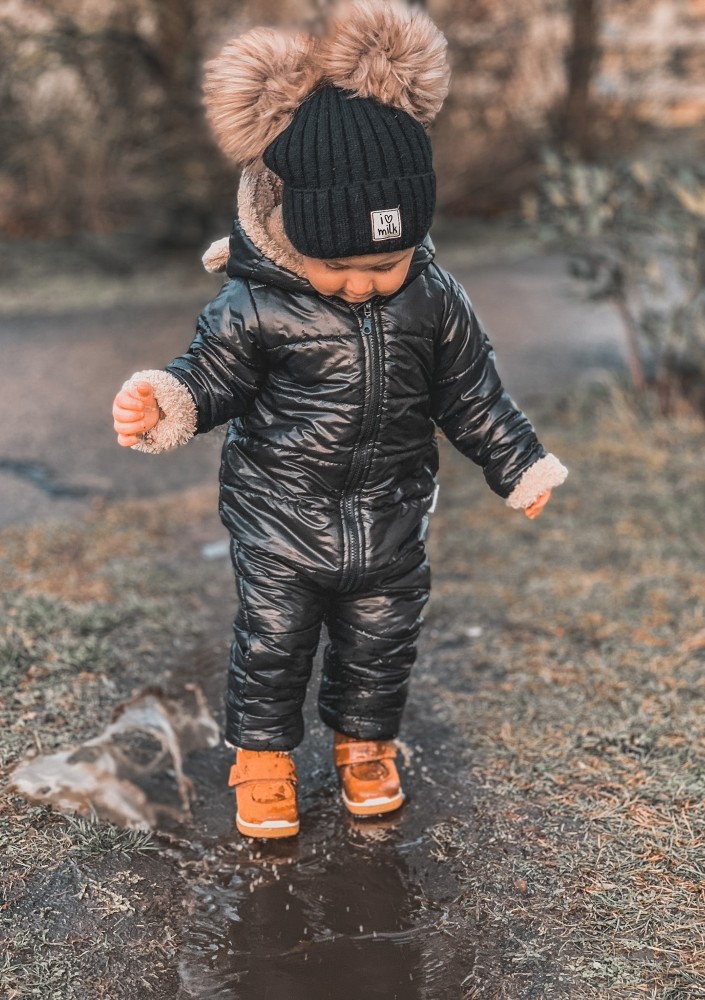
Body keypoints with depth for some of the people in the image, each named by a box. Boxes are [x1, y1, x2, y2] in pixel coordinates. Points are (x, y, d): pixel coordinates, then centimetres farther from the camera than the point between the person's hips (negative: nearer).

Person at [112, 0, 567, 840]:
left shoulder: (434, 301, -10)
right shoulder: (253, 308, -18)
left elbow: (472, 396, 1)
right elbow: (211, 379, -8)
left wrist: (520, 463, 4)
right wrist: (162, 405, -29)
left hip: (389, 517, 3)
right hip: (280, 521, -2)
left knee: (382, 640, 17)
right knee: (272, 641, 11)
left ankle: (365, 742, 43)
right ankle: (263, 755, 35)